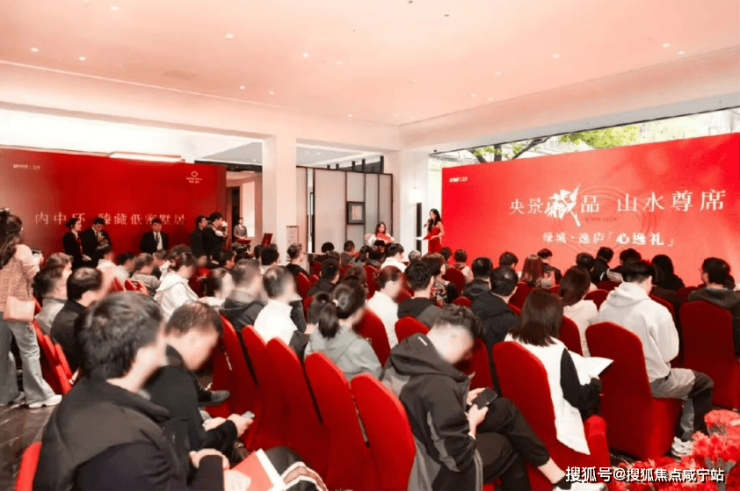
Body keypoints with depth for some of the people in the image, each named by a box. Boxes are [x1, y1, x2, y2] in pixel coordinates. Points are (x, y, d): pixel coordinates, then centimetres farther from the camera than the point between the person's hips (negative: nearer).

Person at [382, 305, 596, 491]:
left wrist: (460, 401, 4)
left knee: (504, 409, 12)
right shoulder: (437, 385, -35)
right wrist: (472, 422, -9)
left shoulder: (404, 351, -8)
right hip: (435, 471, -8)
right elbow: (459, 458, -27)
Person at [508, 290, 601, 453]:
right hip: (553, 425, -5)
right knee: (593, 391, 16)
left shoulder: (510, 340, -9)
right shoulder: (557, 350, -25)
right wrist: (594, 383, 6)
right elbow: (577, 398, -14)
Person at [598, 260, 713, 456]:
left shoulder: (605, 307, -6)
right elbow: (669, 353, -13)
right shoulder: (656, 311, -23)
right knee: (704, 382, 19)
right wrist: (657, 355, 7)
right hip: (650, 382, -6)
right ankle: (686, 440, 20)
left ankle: (682, 434, 34)